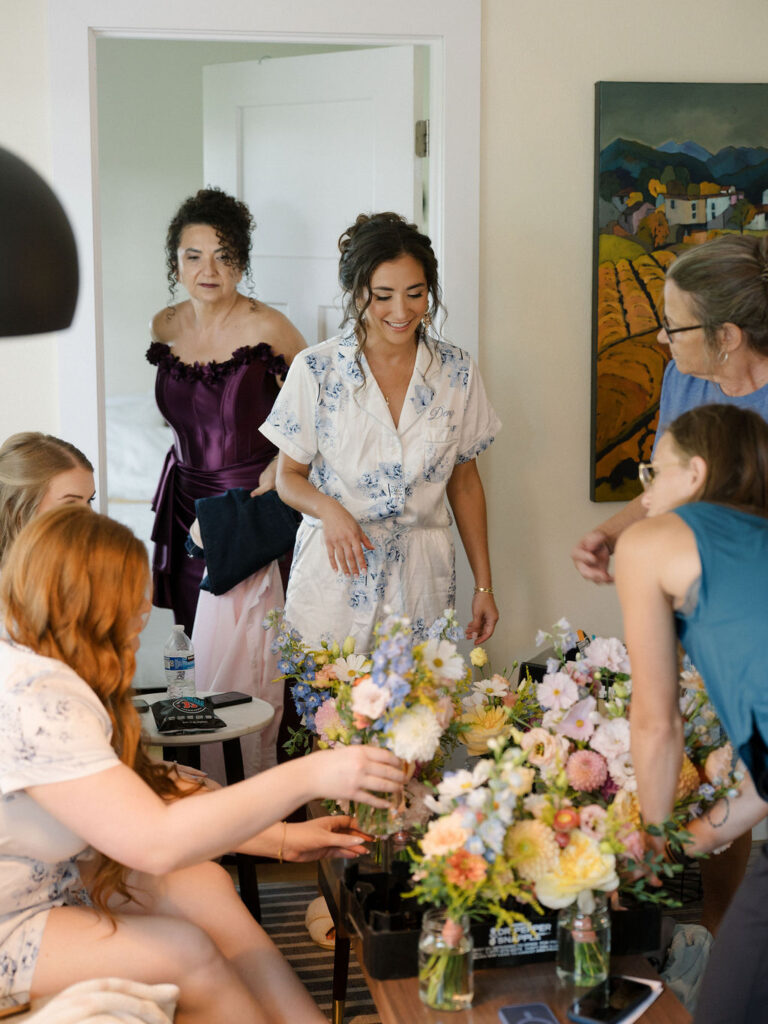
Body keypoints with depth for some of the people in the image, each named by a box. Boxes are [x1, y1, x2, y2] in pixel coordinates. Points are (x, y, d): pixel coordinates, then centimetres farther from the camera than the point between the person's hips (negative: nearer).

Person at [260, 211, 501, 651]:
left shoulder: (457, 372, 2)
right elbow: (290, 476, 3)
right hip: (335, 571, -1)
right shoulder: (316, 370, -4)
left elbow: (464, 481, 9)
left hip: (423, 581, 2)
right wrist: (328, 509, -19)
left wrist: (484, 585, 8)